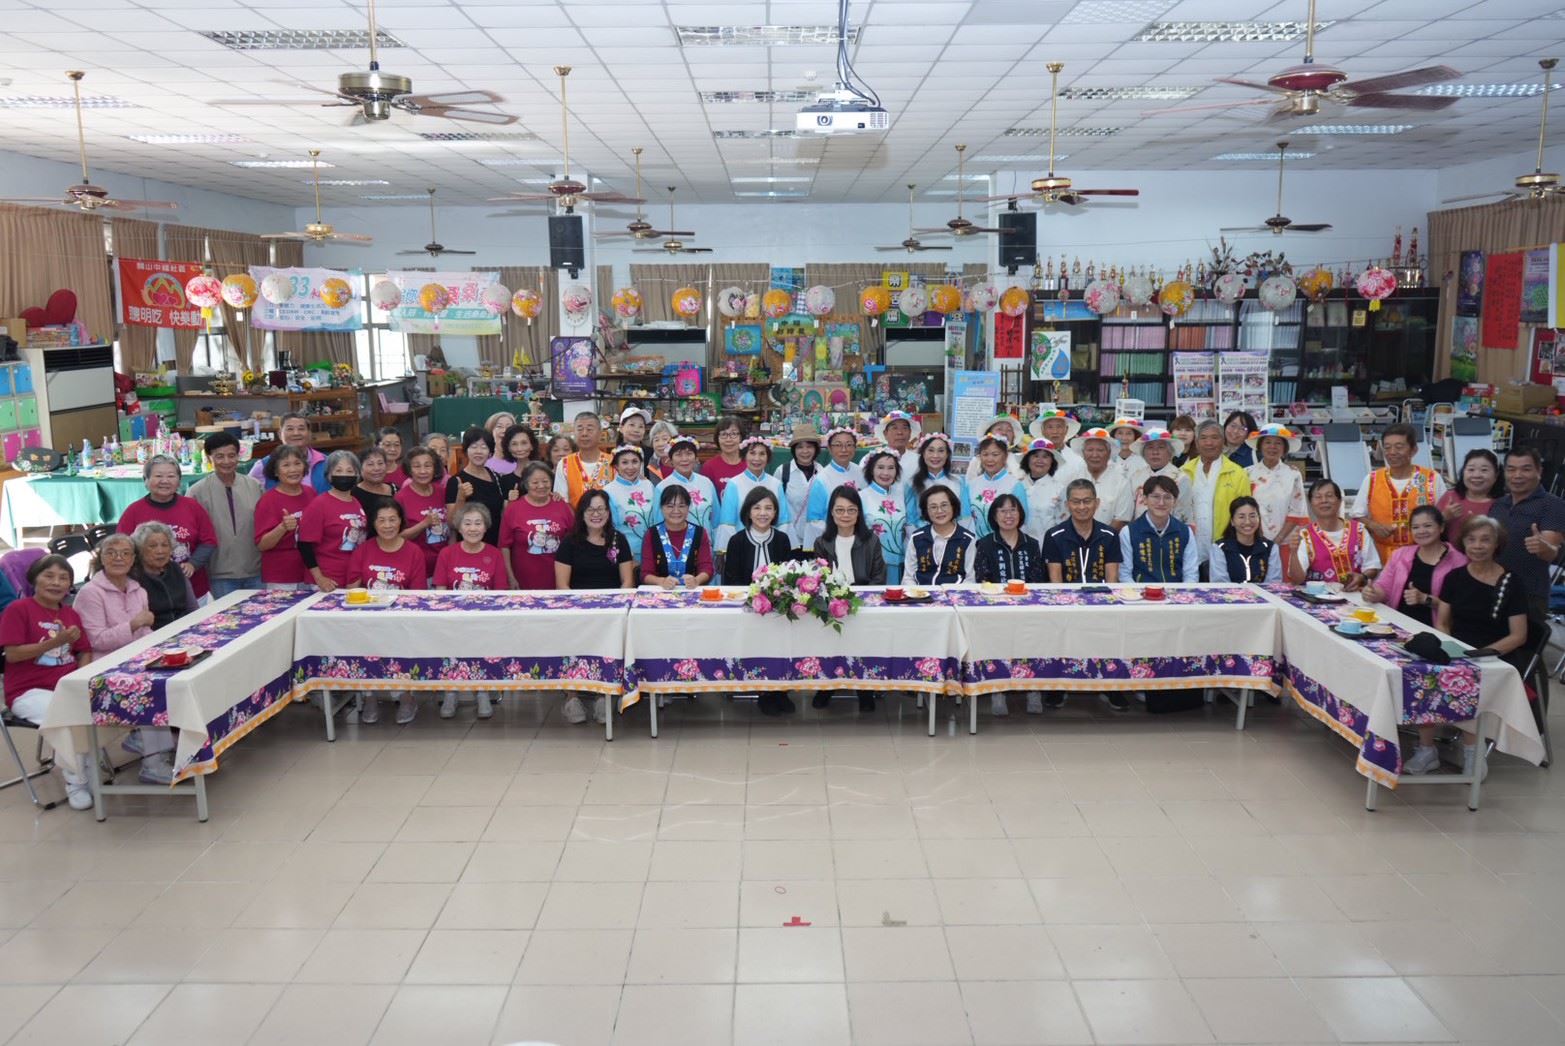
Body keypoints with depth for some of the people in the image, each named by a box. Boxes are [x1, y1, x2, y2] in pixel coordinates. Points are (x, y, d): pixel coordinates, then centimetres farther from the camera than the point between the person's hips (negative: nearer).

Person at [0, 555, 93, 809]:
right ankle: (75, 784, -9)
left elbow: (84, 653, 12)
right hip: (30, 691, -5)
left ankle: (93, 776, -3)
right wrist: (56, 641, -19)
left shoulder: (71, 614, 13)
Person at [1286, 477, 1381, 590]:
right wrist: (1294, 552, -25)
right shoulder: (1304, 535, 0)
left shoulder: (1358, 530, 7)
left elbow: (1372, 566, 12)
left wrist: (1362, 577, -9)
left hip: (1354, 595, 3)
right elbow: (1297, 580, -8)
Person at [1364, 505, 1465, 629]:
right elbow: (1384, 586, 10)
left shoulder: (1457, 561, 0)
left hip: (1431, 630, -4)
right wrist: (1372, 594, -11)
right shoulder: (1400, 554, 14)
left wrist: (1426, 599, -17)